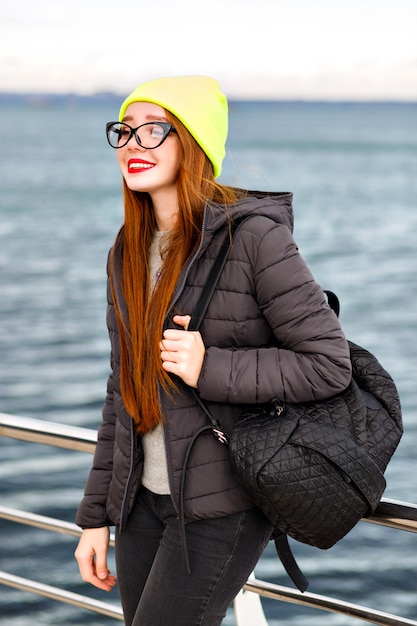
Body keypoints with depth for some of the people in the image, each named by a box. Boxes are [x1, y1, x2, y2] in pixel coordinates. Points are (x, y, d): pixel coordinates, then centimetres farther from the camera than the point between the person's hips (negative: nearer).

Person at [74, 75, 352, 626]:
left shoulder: (255, 237, -14)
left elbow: (329, 364, -13)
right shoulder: (129, 252, 7)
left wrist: (211, 369, -21)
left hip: (224, 503, -7)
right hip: (145, 497, 7)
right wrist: (96, 515, 11)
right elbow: (123, 391, 12)